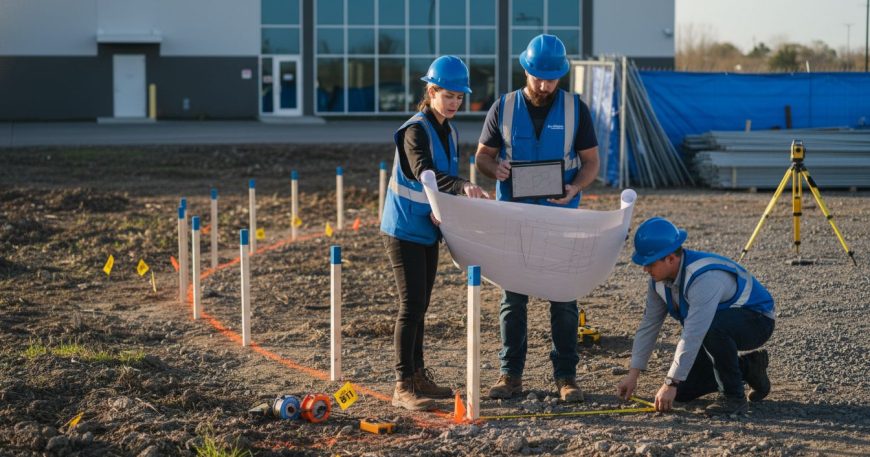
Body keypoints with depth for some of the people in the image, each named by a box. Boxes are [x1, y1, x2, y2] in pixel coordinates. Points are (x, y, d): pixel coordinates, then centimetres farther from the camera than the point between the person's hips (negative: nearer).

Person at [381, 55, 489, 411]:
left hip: (428, 231, 8)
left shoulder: (448, 133, 9)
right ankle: (403, 386, -8)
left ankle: (418, 376, 23)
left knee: (419, 305, 14)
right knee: (411, 304, -11)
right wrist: (462, 186, -49)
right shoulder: (416, 130, -18)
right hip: (404, 229, -8)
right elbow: (424, 172, -35)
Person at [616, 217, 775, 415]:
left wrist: (671, 383, -37)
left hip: (757, 321, -9)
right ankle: (747, 367, 16)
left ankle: (733, 396, -22)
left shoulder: (704, 278, -36)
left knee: (713, 327, -41)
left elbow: (693, 336, -39)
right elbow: (648, 325, 0)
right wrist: (633, 374, -3)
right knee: (683, 391, -1)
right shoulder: (660, 278, -8)